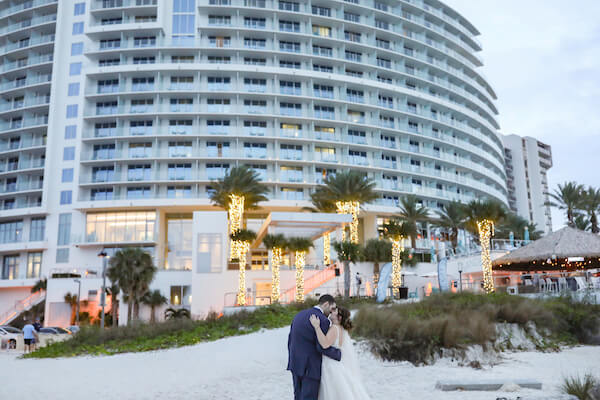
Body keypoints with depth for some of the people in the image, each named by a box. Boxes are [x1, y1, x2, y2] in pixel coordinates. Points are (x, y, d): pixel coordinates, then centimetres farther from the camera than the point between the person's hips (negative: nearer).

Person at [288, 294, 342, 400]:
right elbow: (323, 347, -20)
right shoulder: (323, 320, -16)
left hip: (296, 363, 8)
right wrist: (341, 354, -7)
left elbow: (290, 341, 13)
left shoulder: (299, 315, 9)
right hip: (310, 366, -8)